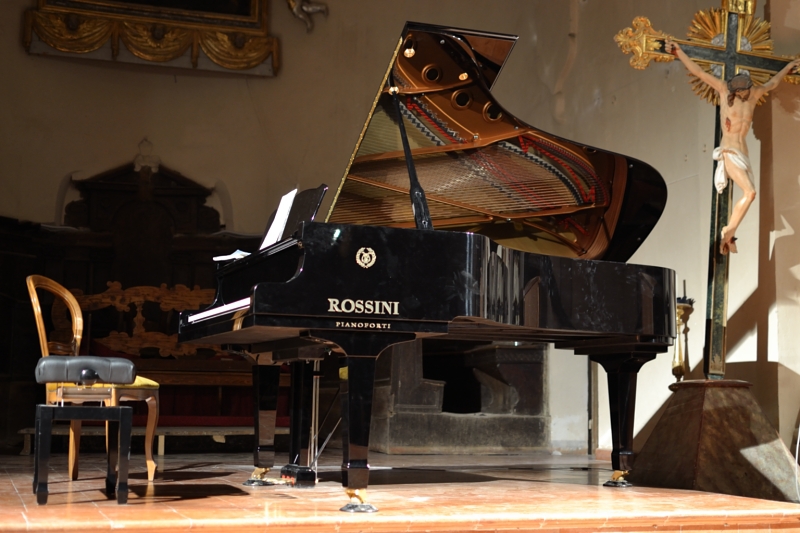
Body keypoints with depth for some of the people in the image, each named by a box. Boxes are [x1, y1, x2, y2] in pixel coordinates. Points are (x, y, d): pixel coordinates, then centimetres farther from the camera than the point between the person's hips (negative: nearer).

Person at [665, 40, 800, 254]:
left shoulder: (753, 95, 13)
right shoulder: (724, 90, 0)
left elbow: (772, 83, 32)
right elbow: (699, 72, -1)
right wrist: (679, 53, -4)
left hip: (743, 153, 6)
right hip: (729, 152, -6)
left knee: (748, 194, -6)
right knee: (750, 192, -21)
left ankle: (729, 234, -2)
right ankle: (729, 231, -15)